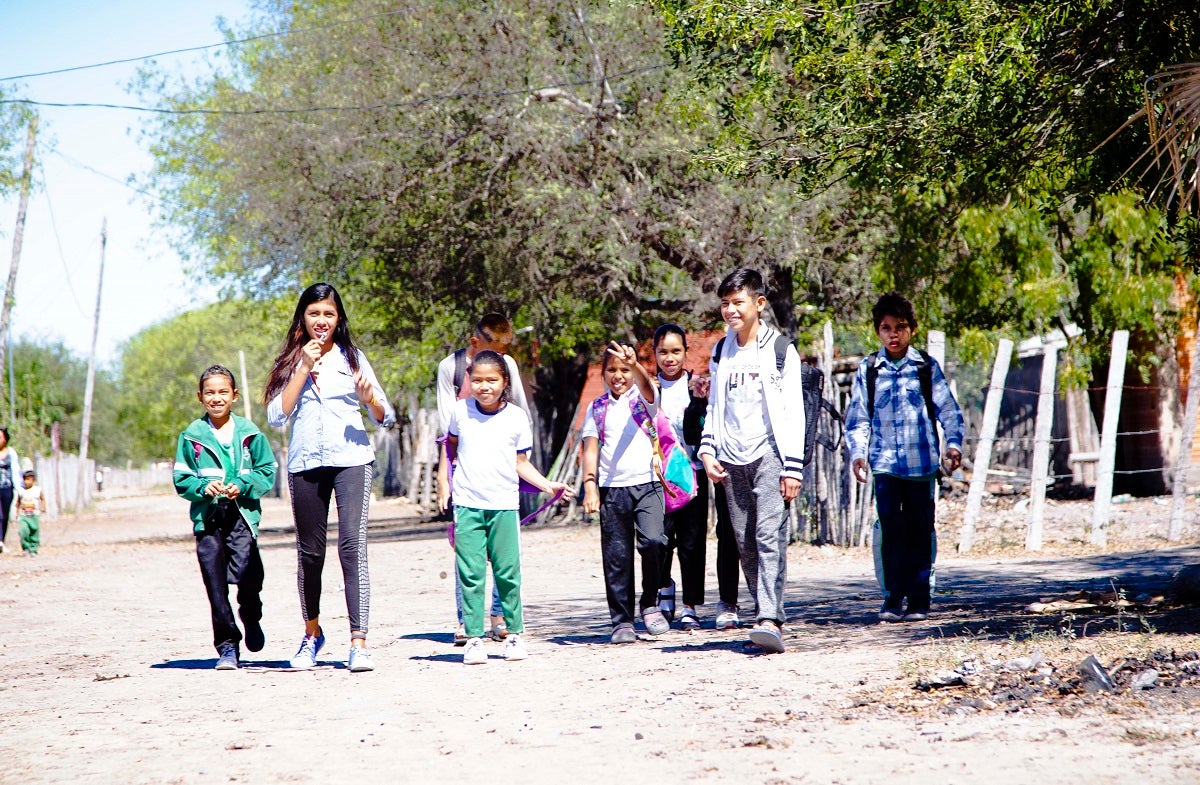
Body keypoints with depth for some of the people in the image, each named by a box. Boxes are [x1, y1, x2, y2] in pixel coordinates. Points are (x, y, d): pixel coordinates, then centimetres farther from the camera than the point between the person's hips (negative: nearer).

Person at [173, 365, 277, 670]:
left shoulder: (249, 433, 6)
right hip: (207, 518, 1)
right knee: (215, 585, -2)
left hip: (242, 515, -1)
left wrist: (242, 485, -9)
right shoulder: (191, 436, 7)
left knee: (247, 574, -16)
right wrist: (203, 487, -11)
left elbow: (267, 472, 7)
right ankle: (227, 646, 8)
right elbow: (181, 480, 8)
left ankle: (251, 616, 18)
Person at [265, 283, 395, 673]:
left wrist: (370, 399, -13)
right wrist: (303, 369, -6)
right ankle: (312, 634, 29)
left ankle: (358, 644, -19)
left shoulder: (353, 358, 9)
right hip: (305, 464, 2)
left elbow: (386, 418, 8)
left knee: (353, 546, -15)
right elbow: (276, 415, -3)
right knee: (310, 552, 9)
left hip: (351, 460, -2)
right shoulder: (290, 362, 11)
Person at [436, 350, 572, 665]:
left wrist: (548, 485, -3)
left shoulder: (516, 418, 2)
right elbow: (449, 445, 20)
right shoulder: (460, 411, 3)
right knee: (470, 574, -3)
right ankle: (474, 638, 2)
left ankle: (514, 634, 13)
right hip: (467, 505, 0)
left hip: (504, 505, 0)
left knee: (508, 573, 1)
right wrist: (443, 481, 13)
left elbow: (521, 462, 8)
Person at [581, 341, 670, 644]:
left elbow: (646, 385, -18)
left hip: (646, 484, -2)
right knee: (616, 557, 2)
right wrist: (590, 487, -3)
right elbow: (591, 449, 8)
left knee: (653, 541, -20)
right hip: (611, 489, 2)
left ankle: (650, 604, 0)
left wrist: (634, 364, -40)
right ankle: (622, 621, 9)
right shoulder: (597, 408, 11)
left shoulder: (644, 398, 5)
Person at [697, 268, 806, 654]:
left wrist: (793, 467, -10)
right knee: (745, 544, 3)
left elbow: (793, 412, -4)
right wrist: (707, 451, 7)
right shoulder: (721, 351, 14)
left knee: (769, 536, -16)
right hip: (732, 460, 5)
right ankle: (768, 616, 9)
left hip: (768, 455, -5)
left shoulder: (780, 349, -1)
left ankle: (769, 620, -25)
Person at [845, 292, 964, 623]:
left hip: (921, 461, 0)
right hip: (885, 462, 0)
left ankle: (919, 599, 10)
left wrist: (954, 444, -7)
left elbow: (948, 409, 6)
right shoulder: (868, 369, 5)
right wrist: (857, 452, -4)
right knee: (890, 528, -8)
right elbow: (858, 417, 8)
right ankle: (893, 597, -3)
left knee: (920, 530, 3)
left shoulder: (927, 367, 4)